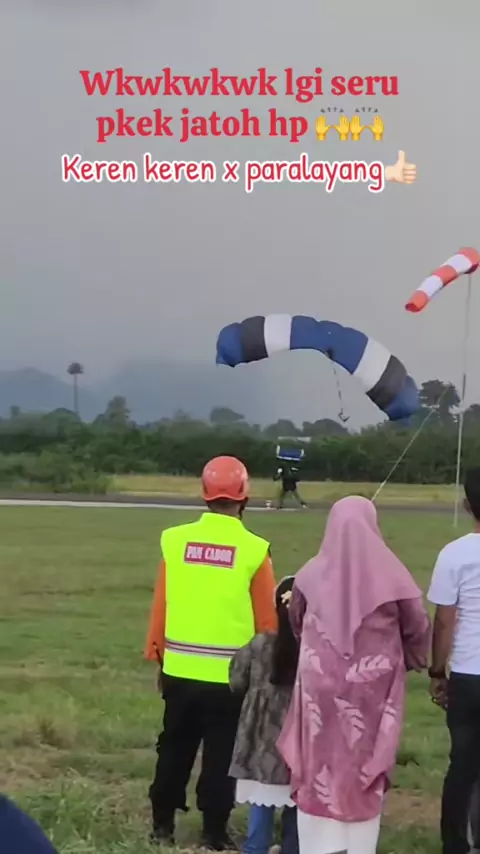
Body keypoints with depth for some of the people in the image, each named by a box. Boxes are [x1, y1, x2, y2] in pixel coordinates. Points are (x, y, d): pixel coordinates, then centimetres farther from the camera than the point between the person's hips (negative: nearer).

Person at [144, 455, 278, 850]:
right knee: (221, 754, 8)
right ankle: (214, 832, 13)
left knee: (175, 748, 17)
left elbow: (161, 606, 1)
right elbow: (266, 621, -6)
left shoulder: (175, 540, -5)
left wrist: (159, 654, 13)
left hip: (180, 669, 3)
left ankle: (163, 824, 24)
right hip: (230, 673, -3)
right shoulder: (254, 551, -11)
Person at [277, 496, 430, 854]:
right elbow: (418, 627, -2)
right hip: (372, 688, -1)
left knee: (317, 769, 10)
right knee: (366, 770, 9)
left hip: (320, 684, 1)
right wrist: (409, 659, 17)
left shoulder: (312, 574, -6)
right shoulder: (390, 574, -12)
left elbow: (296, 622, 10)